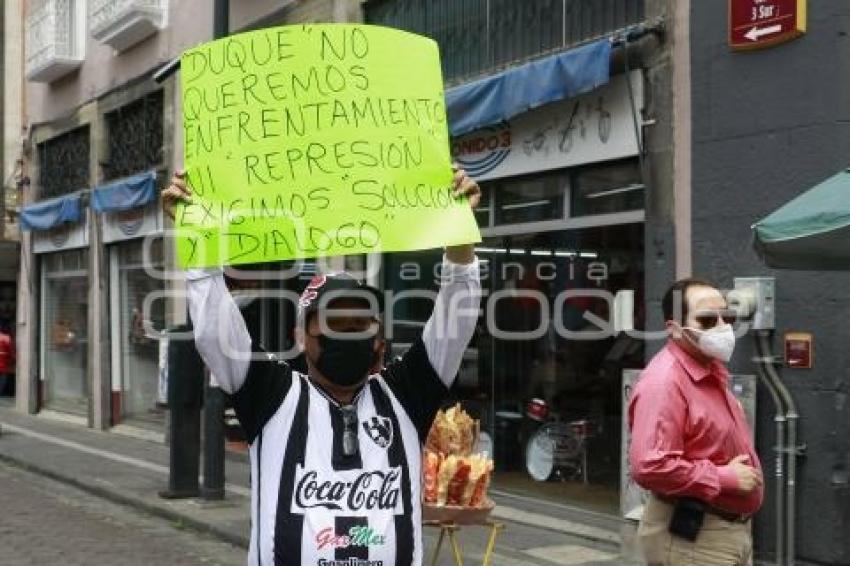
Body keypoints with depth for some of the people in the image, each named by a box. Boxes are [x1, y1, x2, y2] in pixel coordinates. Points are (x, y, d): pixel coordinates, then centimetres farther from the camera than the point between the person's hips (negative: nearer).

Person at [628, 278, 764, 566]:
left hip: (734, 530, 10)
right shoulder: (665, 381, -22)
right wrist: (725, 478, -23)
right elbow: (648, 467, -32)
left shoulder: (712, 373, 12)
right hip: (691, 538, -10)